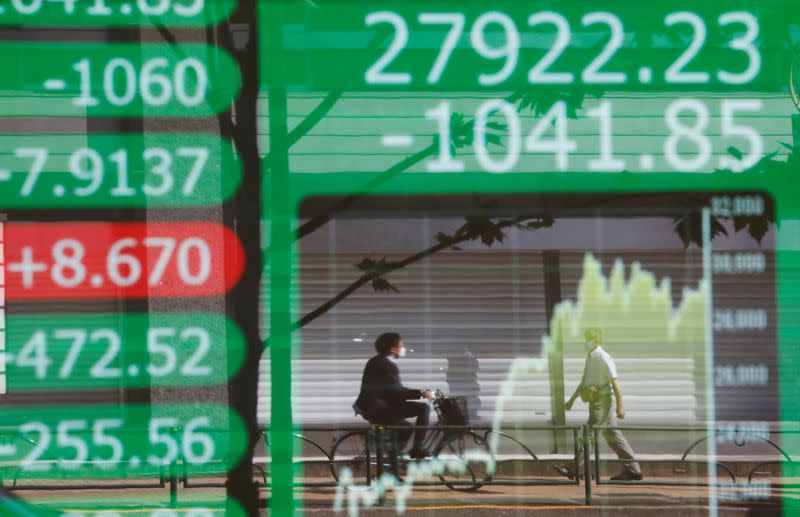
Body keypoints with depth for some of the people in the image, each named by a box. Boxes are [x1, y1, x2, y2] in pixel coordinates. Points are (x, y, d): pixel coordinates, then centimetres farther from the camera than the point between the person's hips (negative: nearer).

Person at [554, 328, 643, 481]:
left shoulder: (604, 359, -13)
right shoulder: (590, 358, 15)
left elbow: (615, 383, -17)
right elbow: (584, 382, 27)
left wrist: (620, 406, -20)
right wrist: (572, 399, 29)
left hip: (602, 402, -10)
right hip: (595, 402, 10)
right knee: (613, 436, 9)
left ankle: (574, 470, -6)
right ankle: (633, 470, 11)